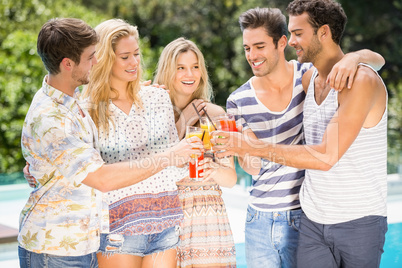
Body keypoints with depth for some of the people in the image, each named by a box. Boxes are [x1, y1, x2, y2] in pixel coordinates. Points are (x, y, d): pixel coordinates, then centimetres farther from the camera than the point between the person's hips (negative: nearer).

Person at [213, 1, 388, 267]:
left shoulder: (362, 80, -17)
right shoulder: (309, 78, 7)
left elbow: (325, 157, -25)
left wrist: (252, 146, -24)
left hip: (359, 222, -6)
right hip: (313, 220, 6)